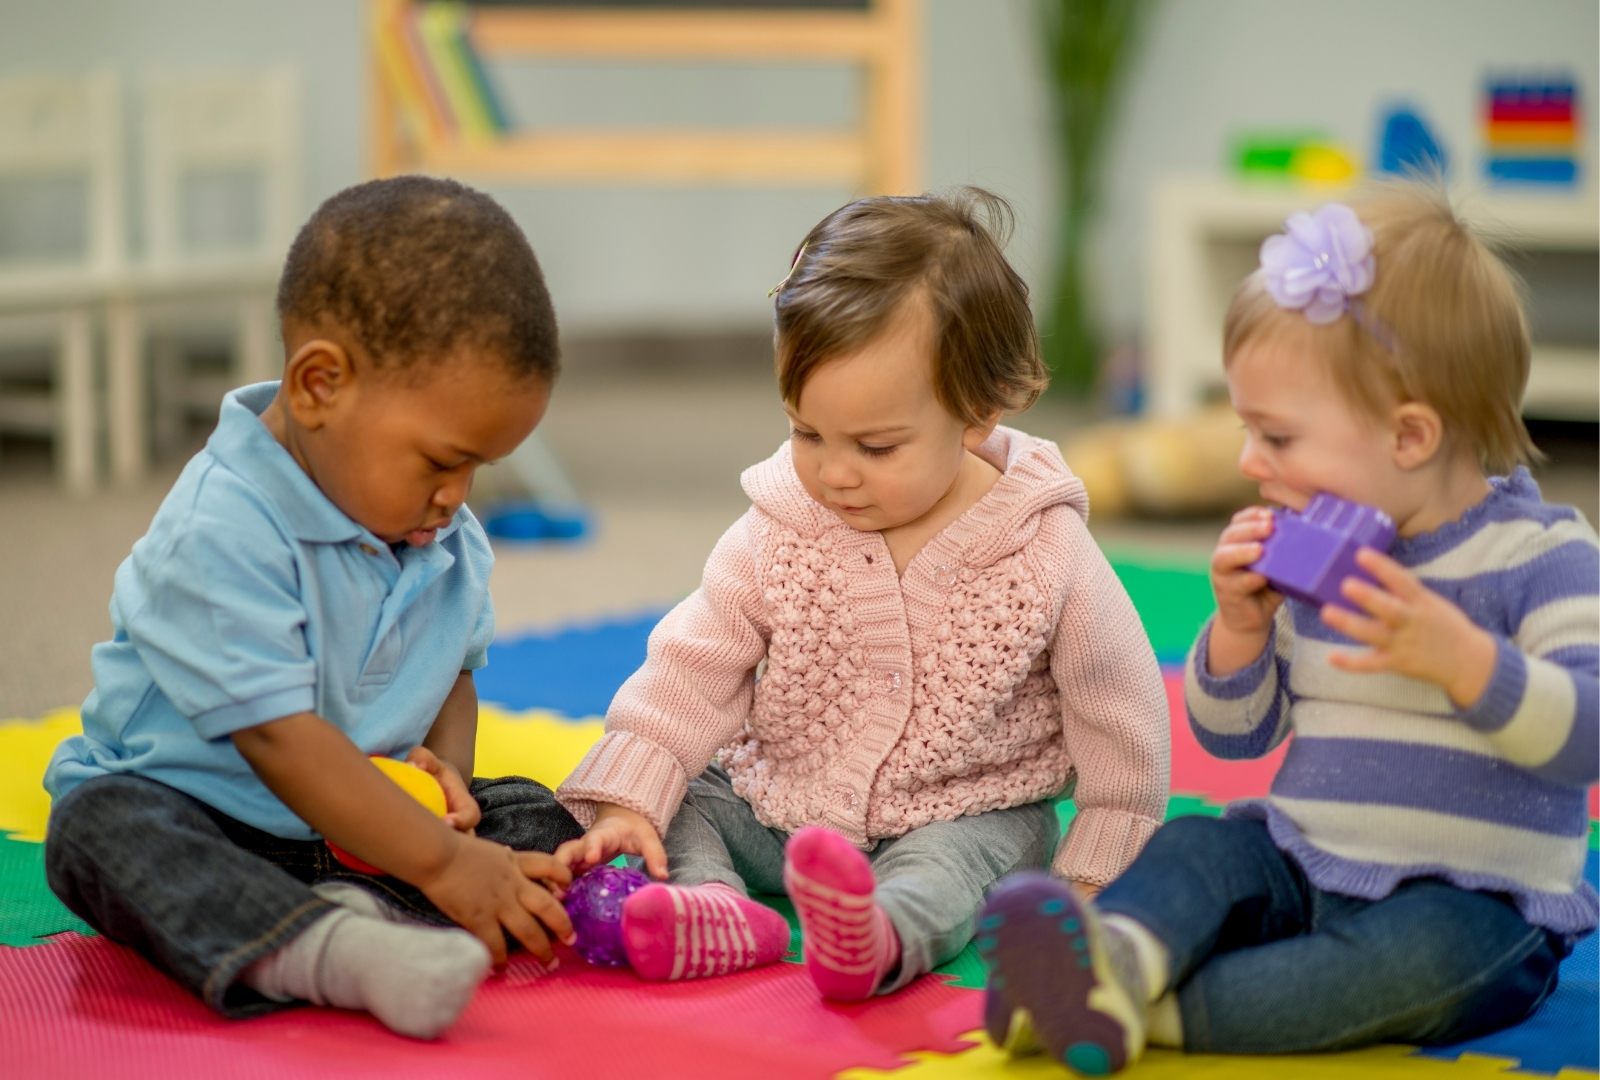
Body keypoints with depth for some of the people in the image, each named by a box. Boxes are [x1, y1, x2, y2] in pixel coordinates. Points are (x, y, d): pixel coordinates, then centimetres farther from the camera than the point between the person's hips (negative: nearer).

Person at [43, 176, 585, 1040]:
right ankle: (328, 952, -60)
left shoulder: (447, 541, 1)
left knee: (537, 818, -9)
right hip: (190, 809, -6)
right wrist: (441, 862, -31)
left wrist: (446, 769, -12)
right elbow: (279, 737, -29)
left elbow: (453, 672, 13)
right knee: (101, 828, -35)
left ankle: (356, 913, -36)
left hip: (356, 819, 6)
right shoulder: (220, 533, -26)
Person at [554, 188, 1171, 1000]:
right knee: (684, 802, -14)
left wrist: (1092, 873, -5)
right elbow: (694, 670, -5)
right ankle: (716, 909, -40)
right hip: (776, 804, 4)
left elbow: (1118, 711, -6)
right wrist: (628, 799, -17)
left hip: (960, 820, -4)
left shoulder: (1045, 551, -15)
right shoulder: (776, 535, -8)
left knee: (950, 864, -33)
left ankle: (879, 935, -60)